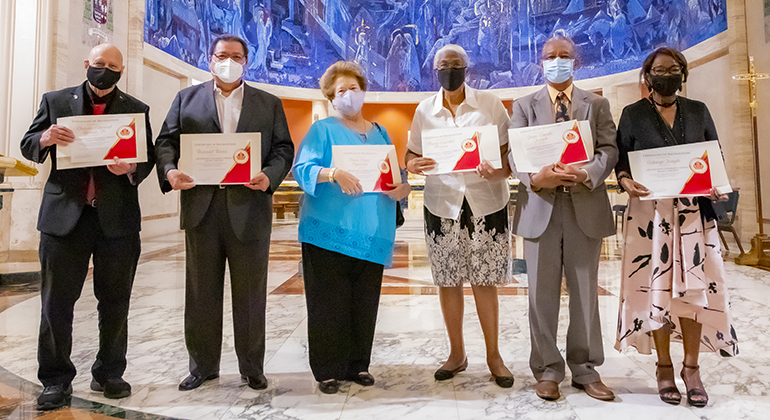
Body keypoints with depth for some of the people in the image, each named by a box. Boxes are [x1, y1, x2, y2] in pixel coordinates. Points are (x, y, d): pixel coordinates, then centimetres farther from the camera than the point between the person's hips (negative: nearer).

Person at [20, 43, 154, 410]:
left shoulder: (136, 109, 11)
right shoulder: (55, 101, 12)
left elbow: (149, 158, 8)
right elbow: (27, 147, 11)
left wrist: (131, 168, -14)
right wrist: (46, 138, -11)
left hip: (117, 218, 0)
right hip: (64, 215, 1)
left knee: (115, 303, 7)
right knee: (56, 302, 5)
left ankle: (109, 374, 21)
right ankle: (56, 380, 18)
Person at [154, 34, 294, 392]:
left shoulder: (270, 104, 13)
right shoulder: (186, 99, 15)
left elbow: (284, 148, 6)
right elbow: (166, 141, 8)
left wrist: (270, 176, -13)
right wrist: (170, 171, -12)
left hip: (249, 209, -1)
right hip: (201, 207, 1)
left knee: (250, 294, 6)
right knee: (201, 293, 9)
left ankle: (252, 368, 21)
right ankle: (202, 366, 25)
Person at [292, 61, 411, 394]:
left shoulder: (380, 133, 19)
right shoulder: (322, 130, 6)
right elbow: (302, 168, -8)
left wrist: (403, 188, -5)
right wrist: (333, 174, -25)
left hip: (371, 234, 4)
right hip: (329, 230, -4)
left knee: (365, 304, 8)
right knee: (329, 303, -1)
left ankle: (357, 365, 23)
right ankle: (328, 370, 13)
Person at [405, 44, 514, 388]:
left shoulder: (490, 104, 3)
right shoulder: (425, 110, 8)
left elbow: (511, 151, 1)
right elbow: (412, 154, 10)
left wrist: (499, 171, -21)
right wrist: (413, 165, -14)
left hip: (486, 203, -2)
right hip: (442, 205, 2)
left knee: (485, 281, 2)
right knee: (448, 282, 8)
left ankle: (493, 355, 20)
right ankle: (457, 354, 25)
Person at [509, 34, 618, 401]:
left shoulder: (597, 104, 14)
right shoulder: (524, 106, 12)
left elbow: (609, 150, 2)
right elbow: (514, 154, 1)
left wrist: (586, 174, -19)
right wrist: (535, 178, -19)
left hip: (585, 206, 1)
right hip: (540, 207, 0)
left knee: (585, 292, 7)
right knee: (542, 293, 3)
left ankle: (585, 369, 21)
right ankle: (547, 370, 16)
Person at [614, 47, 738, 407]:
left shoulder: (698, 111, 13)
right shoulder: (633, 114, 6)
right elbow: (620, 161, 2)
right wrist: (627, 182, -19)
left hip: (693, 211, 2)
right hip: (650, 211, -2)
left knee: (694, 286, -1)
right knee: (656, 286, 0)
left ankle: (691, 367, 13)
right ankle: (664, 367, 13)